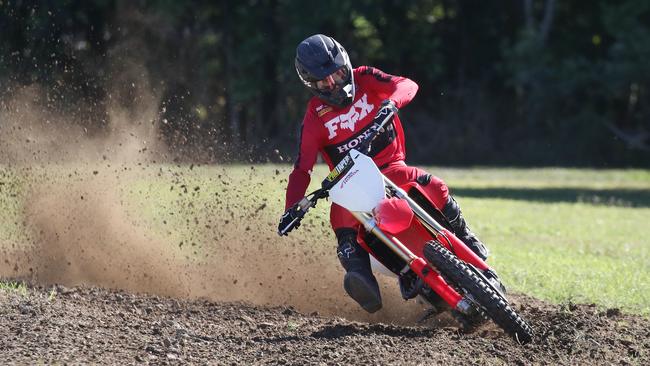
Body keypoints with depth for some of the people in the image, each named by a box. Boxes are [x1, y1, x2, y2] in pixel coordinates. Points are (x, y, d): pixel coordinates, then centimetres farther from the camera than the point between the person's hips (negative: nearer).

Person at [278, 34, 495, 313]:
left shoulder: (363, 80, 0)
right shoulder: (315, 117, -2)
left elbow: (407, 85, -15)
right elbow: (302, 167, -5)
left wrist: (391, 102, -39)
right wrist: (291, 209, -19)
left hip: (390, 166, 1)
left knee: (433, 187, -27)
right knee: (341, 216, -33)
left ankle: (464, 238, -2)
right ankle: (361, 280, -48)